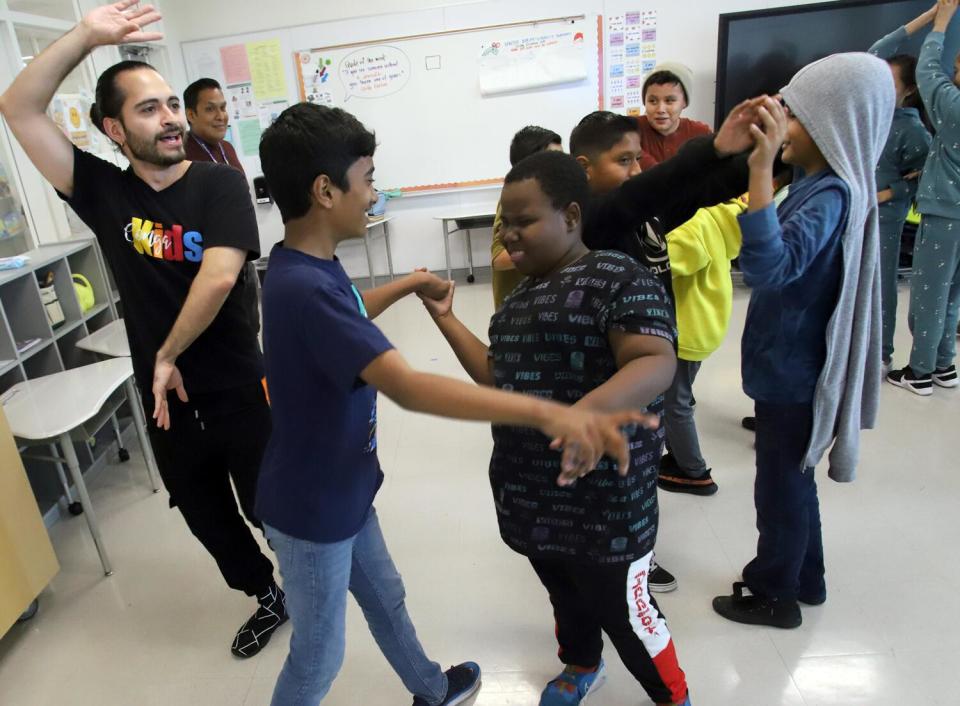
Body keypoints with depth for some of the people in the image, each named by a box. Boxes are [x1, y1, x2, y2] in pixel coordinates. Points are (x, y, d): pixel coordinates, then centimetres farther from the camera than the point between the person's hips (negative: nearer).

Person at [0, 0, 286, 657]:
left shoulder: (219, 183, -12)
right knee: (207, 518, 20)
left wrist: (168, 356, -15)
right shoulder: (103, 191, -1)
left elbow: (218, 278, -24)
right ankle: (269, 596, 45)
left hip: (239, 391, -4)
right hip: (165, 396, 4)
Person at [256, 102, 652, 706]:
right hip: (311, 507, -9)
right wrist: (547, 412, -50)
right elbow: (407, 386, -45)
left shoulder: (313, 267, -3)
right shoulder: (302, 288, -34)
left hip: (344, 490, 9)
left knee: (385, 598, 29)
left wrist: (409, 285, 17)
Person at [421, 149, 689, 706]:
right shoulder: (525, 292, 11)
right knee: (565, 593, 26)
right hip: (531, 492, 8)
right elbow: (498, 378, 11)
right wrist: (445, 318, 8)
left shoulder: (618, 278, -15)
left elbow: (656, 363, -28)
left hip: (603, 496, -7)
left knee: (622, 609, 9)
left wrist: (591, 409, -45)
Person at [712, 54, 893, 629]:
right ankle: (805, 579, 42)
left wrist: (762, 170, -44)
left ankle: (775, 596, 29)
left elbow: (769, 267, -41)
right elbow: (779, 263, 17)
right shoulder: (821, 183, 4)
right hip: (790, 363, 9)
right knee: (793, 478, 23)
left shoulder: (830, 195, -24)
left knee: (779, 486, 8)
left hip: (791, 370, -9)